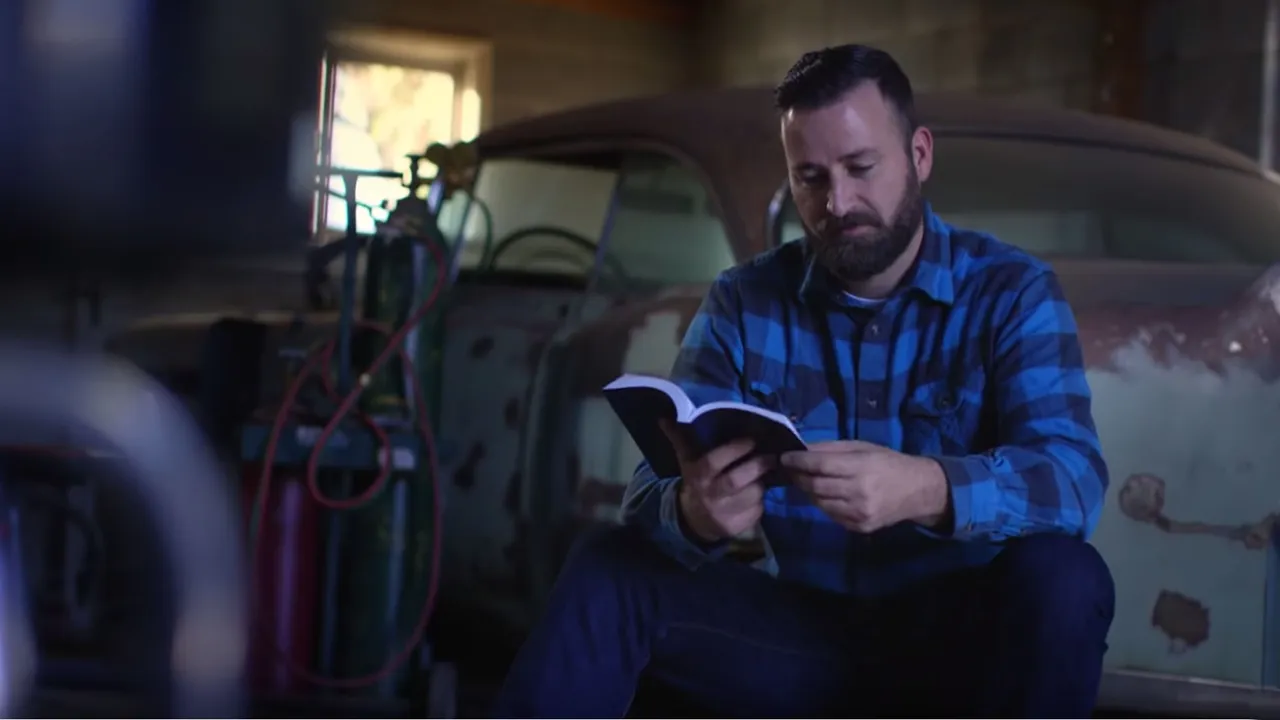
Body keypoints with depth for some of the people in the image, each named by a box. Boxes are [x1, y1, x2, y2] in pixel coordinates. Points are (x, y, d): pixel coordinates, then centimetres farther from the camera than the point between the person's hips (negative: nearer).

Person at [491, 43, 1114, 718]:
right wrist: (693, 513, -35)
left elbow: (1073, 475, -22)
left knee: (1061, 577, -33)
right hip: (806, 633, 2)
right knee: (607, 571, -19)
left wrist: (930, 490, -43)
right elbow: (655, 490, -8)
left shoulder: (1010, 291, -6)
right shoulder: (744, 302, 0)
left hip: (959, 636, -1)